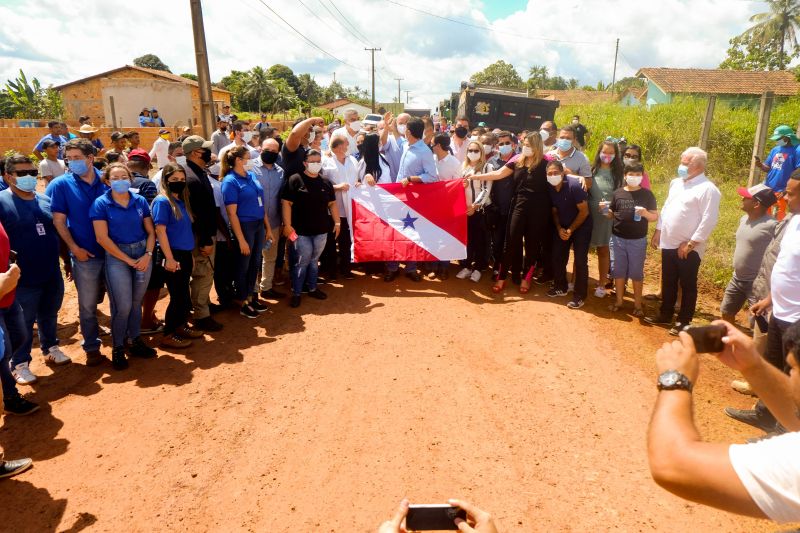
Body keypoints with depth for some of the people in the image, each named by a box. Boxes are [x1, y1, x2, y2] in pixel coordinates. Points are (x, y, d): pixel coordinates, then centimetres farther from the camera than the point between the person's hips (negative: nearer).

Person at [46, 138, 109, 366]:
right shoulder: (60, 185, -4)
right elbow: (58, 221, -4)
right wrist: (74, 248, -12)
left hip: (113, 251, 2)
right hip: (85, 255, -2)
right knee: (88, 305, 7)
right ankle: (92, 348, 21)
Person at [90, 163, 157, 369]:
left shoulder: (140, 201, 4)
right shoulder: (101, 203, -6)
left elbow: (151, 231, 6)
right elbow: (102, 238, -11)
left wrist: (147, 255, -10)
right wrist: (129, 260, -11)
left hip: (143, 253, 3)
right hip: (116, 257, -3)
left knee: (136, 302, 11)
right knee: (122, 306, -4)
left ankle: (135, 341, 27)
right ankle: (118, 348, 14)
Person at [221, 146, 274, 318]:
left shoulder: (252, 176, 7)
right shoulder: (230, 181, -13)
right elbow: (232, 213, -15)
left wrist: (268, 228, 11)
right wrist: (241, 240, -17)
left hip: (259, 225, 7)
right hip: (244, 226, -6)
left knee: (255, 263, 16)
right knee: (243, 265, 8)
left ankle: (251, 297, 31)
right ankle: (242, 303, 23)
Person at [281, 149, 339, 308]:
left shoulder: (325, 182, 9)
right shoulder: (295, 180, -8)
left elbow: (332, 204, 15)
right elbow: (286, 203, -10)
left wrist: (337, 222, 11)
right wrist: (287, 225, -14)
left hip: (321, 230, 5)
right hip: (301, 231, -5)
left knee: (314, 260, 16)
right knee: (301, 262, 0)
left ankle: (312, 288, 30)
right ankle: (296, 293, 13)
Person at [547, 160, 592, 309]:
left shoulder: (574, 185, -25)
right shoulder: (550, 188, -7)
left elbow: (584, 211, -20)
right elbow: (554, 211, 5)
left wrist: (570, 230, -16)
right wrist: (559, 228, -9)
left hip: (581, 226, -6)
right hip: (562, 226, 6)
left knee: (580, 261, -8)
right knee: (557, 257, 7)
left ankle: (580, 296, 0)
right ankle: (560, 287, 26)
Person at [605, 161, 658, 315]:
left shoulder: (647, 194, -4)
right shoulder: (618, 193, 2)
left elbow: (655, 217, -2)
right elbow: (611, 214, 10)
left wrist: (645, 213, -23)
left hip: (638, 240, -2)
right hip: (618, 238, 2)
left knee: (636, 272, 7)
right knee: (619, 270, 11)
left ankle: (637, 304, 18)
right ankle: (619, 301, 24)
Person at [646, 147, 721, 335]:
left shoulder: (707, 189, -14)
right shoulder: (676, 183, 10)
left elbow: (709, 220, -19)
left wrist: (690, 244, -19)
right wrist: (658, 231, 14)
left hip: (688, 248, -7)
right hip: (669, 243, 7)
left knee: (687, 285, 6)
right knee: (668, 282, 17)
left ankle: (683, 321, 17)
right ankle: (665, 315, 31)